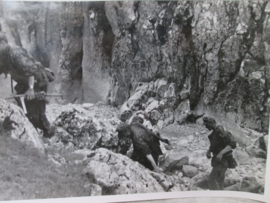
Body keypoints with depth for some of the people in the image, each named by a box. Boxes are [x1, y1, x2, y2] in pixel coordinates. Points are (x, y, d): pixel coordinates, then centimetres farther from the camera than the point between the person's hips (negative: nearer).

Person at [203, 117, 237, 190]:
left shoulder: (220, 131, -21)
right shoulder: (214, 132, 8)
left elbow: (233, 144, -24)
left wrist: (221, 153, -34)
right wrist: (209, 151, -3)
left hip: (222, 160, -9)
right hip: (219, 160, 9)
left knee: (212, 180, -11)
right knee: (219, 181, 16)